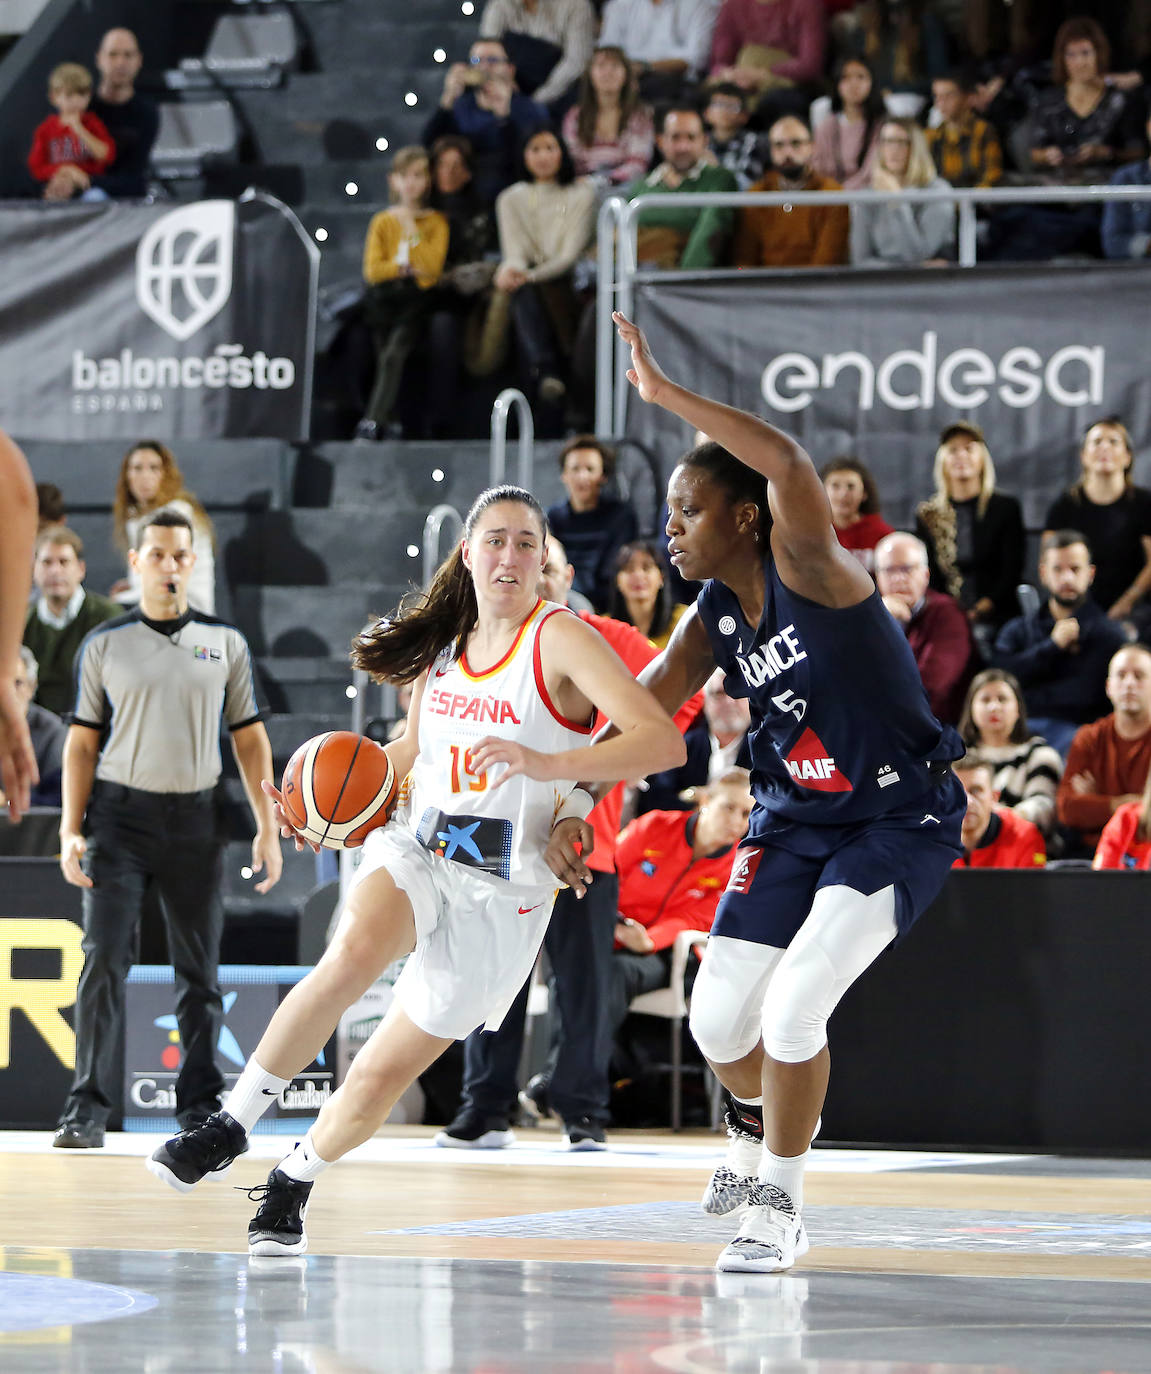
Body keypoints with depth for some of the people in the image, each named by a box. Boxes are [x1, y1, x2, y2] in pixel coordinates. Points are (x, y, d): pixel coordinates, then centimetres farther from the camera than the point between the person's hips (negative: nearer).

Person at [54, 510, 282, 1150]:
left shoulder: (225, 642, 8)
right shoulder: (105, 644, 5)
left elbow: (250, 737, 10)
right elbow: (83, 741, 5)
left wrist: (268, 828, 2)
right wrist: (71, 830, -5)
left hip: (196, 819, 2)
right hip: (120, 814, -1)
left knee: (200, 968, 4)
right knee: (105, 960, -9)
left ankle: (201, 1104, 12)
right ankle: (89, 1108, -8)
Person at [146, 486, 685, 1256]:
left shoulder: (559, 639, -10)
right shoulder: (442, 644, 8)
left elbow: (663, 741, -22)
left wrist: (547, 764, -34)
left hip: (500, 892, -3)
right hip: (414, 848, 3)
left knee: (380, 1079, 0)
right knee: (354, 954, -33)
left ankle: (294, 1183, 29)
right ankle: (231, 1127, -21)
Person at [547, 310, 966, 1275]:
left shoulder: (807, 570, -20)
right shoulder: (711, 624, 0)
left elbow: (788, 464, -40)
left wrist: (665, 393, -34)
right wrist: (573, 809, -5)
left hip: (899, 824, -7)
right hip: (794, 820, 7)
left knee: (793, 1006, -19)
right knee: (719, 1018, 4)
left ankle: (780, 1204, 1)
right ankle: (757, 1128, 39)